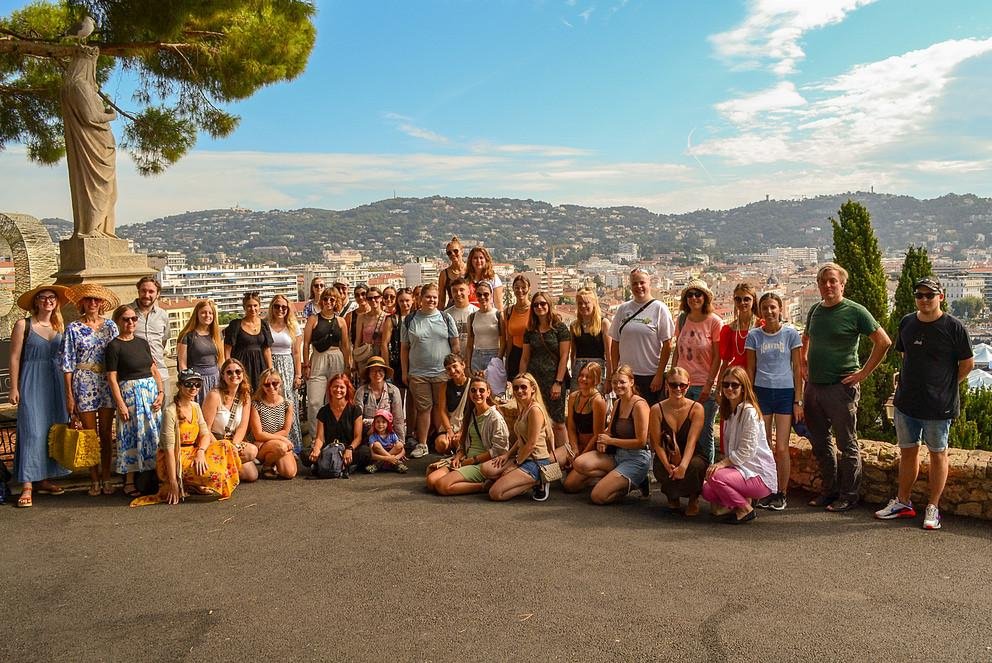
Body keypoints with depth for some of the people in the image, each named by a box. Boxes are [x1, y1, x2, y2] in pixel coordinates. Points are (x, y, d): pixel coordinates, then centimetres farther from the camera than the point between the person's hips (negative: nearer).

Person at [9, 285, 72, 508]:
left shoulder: (60, 326, 9)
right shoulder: (23, 325, -3)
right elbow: (15, 358, -4)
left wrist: (66, 386, 6)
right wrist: (14, 388, -7)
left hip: (55, 381, 5)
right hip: (31, 382, -5)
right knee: (32, 432, -8)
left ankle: (44, 479, 17)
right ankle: (27, 485, -5)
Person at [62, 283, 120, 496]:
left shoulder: (110, 326, 7)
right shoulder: (73, 328, 1)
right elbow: (68, 364, 0)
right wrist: (69, 395, -4)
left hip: (107, 384, 2)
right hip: (84, 385, -1)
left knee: (107, 434, 5)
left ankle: (106, 478, 13)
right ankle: (95, 480, 12)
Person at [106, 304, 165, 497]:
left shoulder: (142, 343, 12)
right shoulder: (114, 346, -5)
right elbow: (112, 378, -9)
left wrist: (161, 392, 1)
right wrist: (120, 404, -15)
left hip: (151, 390, 5)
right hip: (129, 392, -5)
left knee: (153, 434, 6)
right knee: (132, 436, -3)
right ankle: (129, 482, 5)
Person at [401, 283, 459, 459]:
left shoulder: (445, 318, 4)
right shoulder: (409, 321, 4)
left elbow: (455, 345, 6)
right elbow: (404, 348, 7)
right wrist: (404, 373, 4)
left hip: (443, 372, 0)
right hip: (418, 374, 0)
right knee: (423, 408, 5)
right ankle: (422, 444, 14)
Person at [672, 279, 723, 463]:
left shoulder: (714, 321, -5)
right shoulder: (682, 319, 8)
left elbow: (717, 357, -7)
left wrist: (709, 385, -12)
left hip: (705, 386, -4)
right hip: (683, 383, 4)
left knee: (704, 434, 1)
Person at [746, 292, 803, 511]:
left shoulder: (791, 333, 1)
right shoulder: (754, 335, 4)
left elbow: (797, 369, 2)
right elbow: (751, 370, 8)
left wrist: (798, 401, -1)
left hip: (785, 393, -1)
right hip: (762, 392, 2)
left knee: (781, 448, -2)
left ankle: (782, 493, 11)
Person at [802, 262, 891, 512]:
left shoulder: (855, 311, -8)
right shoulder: (815, 310, 10)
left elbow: (883, 342, -9)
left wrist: (863, 373, -10)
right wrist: (804, 364, 17)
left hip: (840, 387, -7)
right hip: (813, 386, 7)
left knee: (847, 444, 3)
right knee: (819, 442, 14)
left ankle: (848, 496, 13)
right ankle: (830, 490, 28)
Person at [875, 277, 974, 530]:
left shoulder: (953, 327, -10)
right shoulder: (907, 322, 5)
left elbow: (968, 363, -3)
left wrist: (946, 386, -1)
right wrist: (908, 381, 13)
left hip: (939, 404, -5)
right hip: (906, 402, 5)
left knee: (937, 453, 8)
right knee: (908, 451, 14)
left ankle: (933, 508, 18)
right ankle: (903, 502, 26)